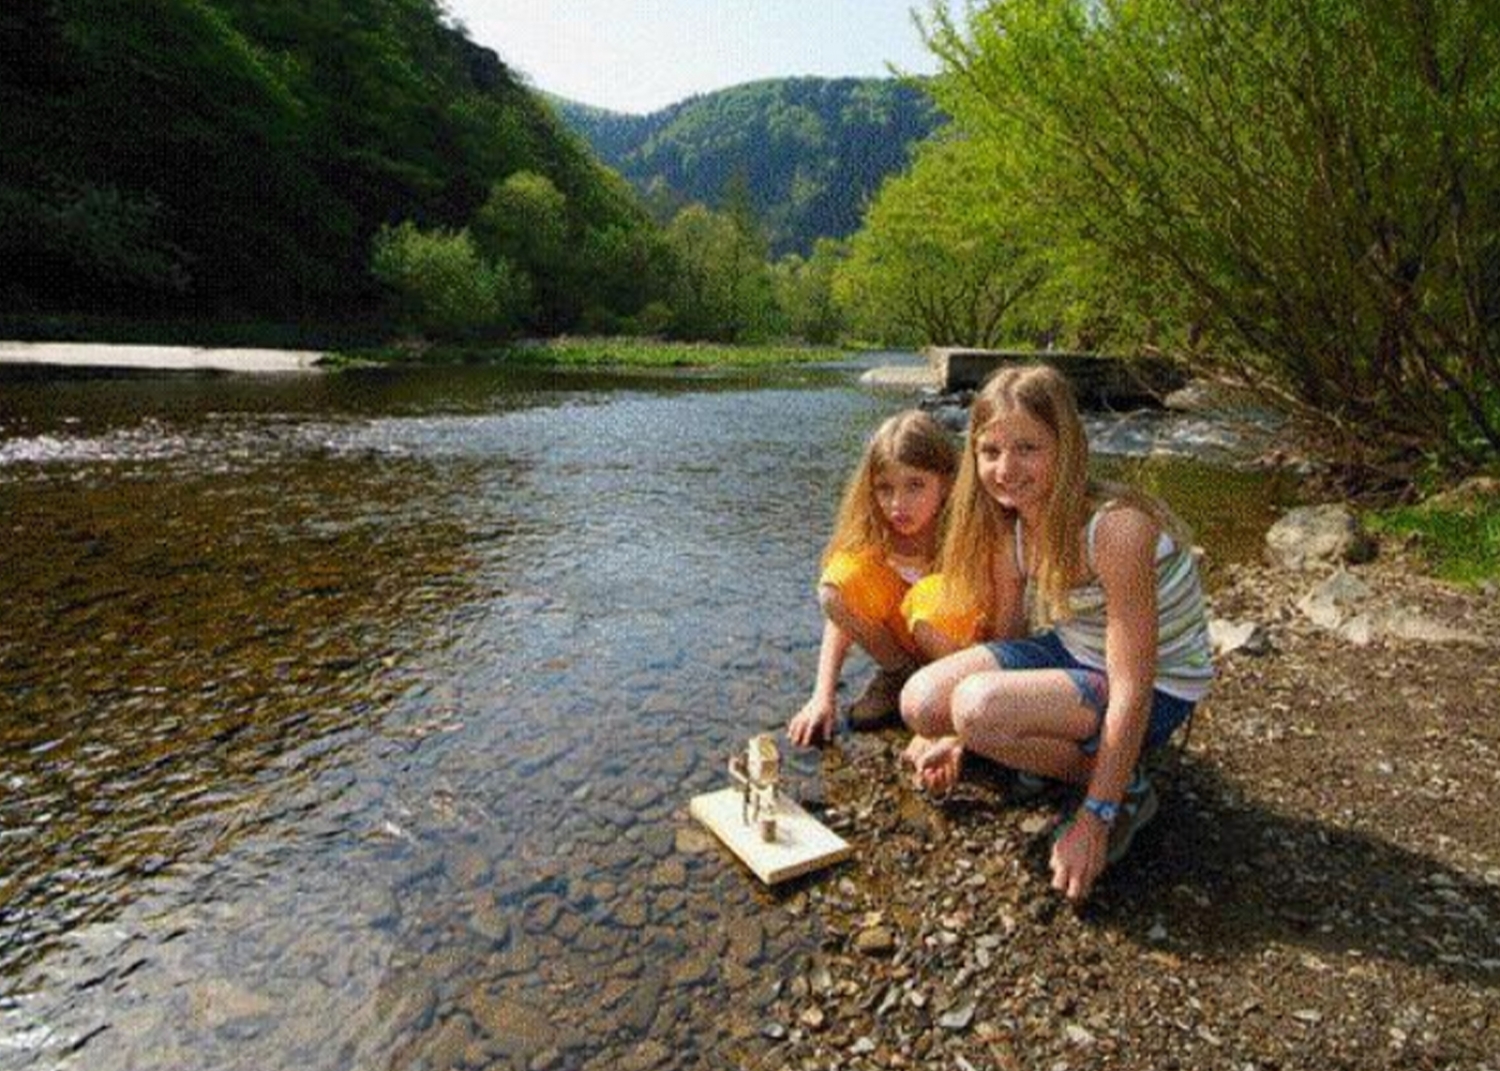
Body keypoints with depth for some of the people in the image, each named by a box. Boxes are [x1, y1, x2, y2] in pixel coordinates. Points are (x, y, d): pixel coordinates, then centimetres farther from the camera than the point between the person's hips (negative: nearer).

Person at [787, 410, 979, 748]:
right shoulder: (871, 537, -16)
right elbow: (840, 610, -14)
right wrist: (823, 697, -23)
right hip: (904, 636, 4)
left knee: (931, 600, -37)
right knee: (835, 589, -23)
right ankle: (898, 674, 0)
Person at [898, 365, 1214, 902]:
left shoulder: (1117, 529, -30)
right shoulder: (1010, 526, -8)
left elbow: (1131, 689, -29)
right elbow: (1004, 636, 5)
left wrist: (1095, 819, -27)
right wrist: (954, 736, 8)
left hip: (1155, 692, -7)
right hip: (1071, 655, 7)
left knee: (979, 705, -31)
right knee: (921, 700, -13)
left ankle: (1126, 789, -6)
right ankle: (1058, 751, 10)